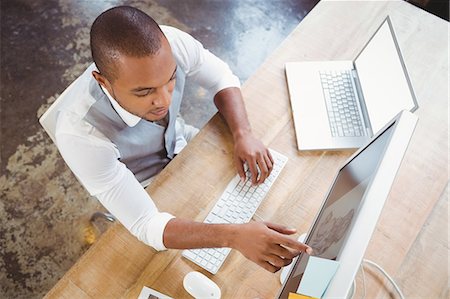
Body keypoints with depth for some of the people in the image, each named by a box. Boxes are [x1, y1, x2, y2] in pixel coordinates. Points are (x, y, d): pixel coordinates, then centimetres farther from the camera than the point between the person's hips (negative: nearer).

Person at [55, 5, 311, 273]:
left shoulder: (171, 43, -32)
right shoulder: (79, 133, -41)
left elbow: (222, 78, -12)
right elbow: (146, 226, -37)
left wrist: (243, 135, -28)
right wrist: (234, 236, -51)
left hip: (178, 141, 4)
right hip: (144, 190, -3)